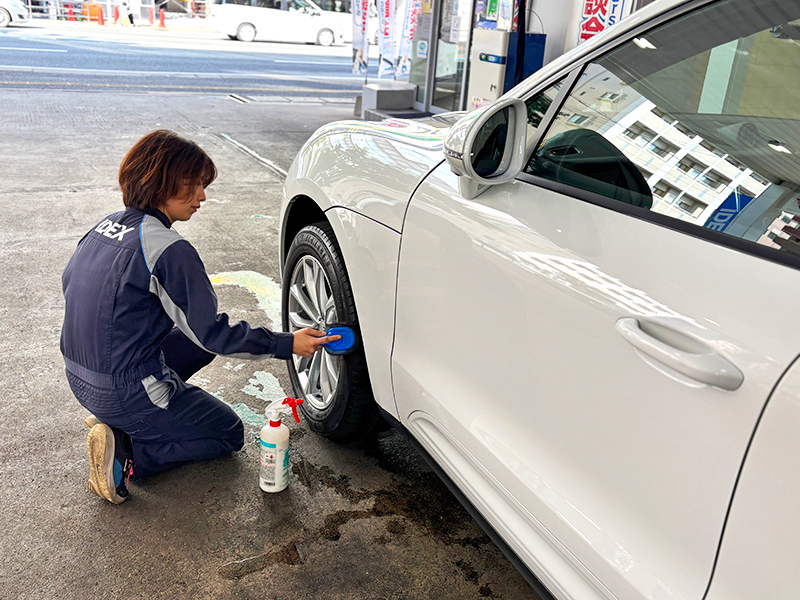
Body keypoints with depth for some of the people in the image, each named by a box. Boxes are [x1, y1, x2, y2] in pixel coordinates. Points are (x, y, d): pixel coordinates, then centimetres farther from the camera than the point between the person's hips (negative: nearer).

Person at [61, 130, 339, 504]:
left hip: (78, 377, 8)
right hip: (124, 390, -8)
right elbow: (212, 332, -19)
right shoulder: (168, 250, -23)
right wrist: (287, 344, -13)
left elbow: (69, 283, 16)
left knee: (200, 338, 22)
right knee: (229, 435, 11)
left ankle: (112, 420, 13)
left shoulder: (108, 224, 3)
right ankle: (125, 454, -6)